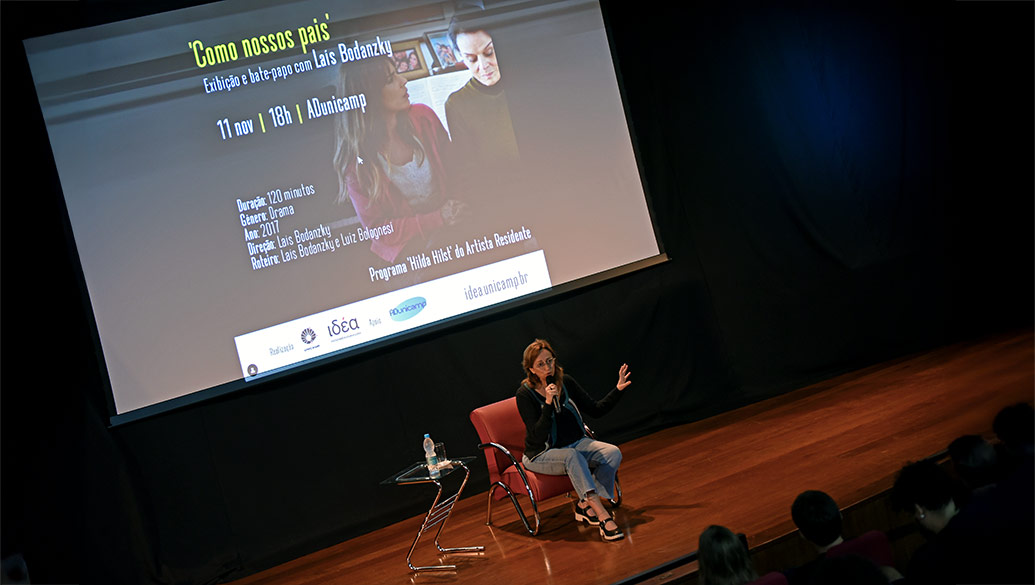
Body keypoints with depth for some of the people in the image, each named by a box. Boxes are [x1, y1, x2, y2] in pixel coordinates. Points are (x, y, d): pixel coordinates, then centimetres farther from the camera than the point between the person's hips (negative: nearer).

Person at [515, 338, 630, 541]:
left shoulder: (566, 382, 1)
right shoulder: (525, 394, -14)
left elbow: (596, 410, 8)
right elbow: (538, 436, -22)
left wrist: (618, 390, -4)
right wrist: (548, 403, -31)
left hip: (576, 443, 6)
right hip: (541, 455, -5)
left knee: (613, 453, -20)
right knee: (572, 456, -38)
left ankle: (585, 505, -16)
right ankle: (603, 517, -46)